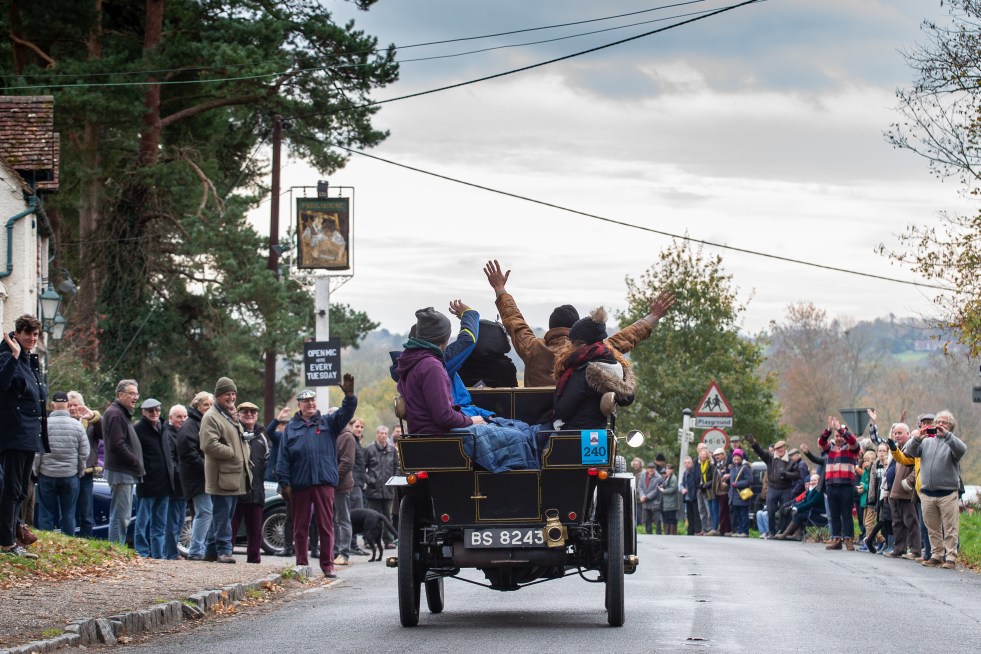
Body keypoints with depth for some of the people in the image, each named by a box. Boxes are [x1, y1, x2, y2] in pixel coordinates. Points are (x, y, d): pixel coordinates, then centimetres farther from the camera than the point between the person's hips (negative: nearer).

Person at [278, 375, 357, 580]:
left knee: (326, 525, -1)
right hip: (299, 484, 1)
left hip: (324, 481, -1)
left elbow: (346, 413, -2)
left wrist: (349, 395, -21)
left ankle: (327, 565, 2)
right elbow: (284, 458, 7)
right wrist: (285, 483, -2)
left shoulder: (328, 423, 12)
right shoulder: (291, 428, 11)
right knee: (300, 527, 5)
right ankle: (301, 564, 10)